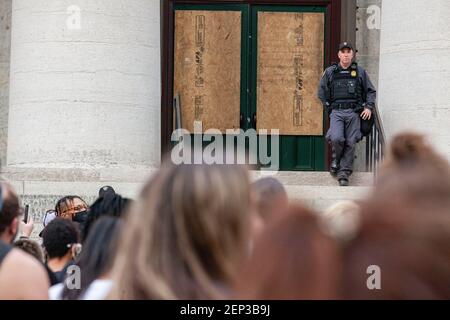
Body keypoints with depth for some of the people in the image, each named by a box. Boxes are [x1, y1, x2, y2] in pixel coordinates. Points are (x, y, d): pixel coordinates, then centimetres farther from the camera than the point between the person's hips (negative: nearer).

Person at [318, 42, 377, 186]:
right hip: (336, 112, -1)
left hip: (354, 113, 1)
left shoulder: (360, 72, 11)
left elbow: (371, 91, 16)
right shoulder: (329, 72, 9)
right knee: (337, 139, -21)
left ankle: (344, 173, 4)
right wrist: (328, 108, 8)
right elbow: (321, 92, 17)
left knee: (350, 143, -4)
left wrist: (369, 107, 1)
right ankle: (335, 160, 7)